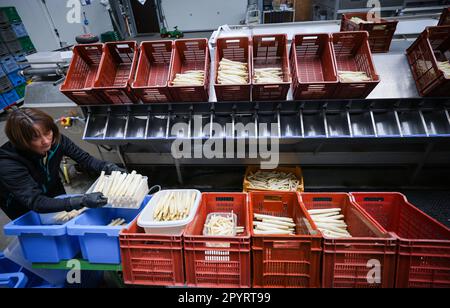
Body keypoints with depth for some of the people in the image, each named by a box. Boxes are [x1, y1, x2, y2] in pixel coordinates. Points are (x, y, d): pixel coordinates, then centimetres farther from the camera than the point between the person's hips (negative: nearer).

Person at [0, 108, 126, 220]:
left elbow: (84, 158, -14)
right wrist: (82, 201, -55)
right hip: (26, 210, -3)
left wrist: (108, 167, -35)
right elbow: (35, 202, -41)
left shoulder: (56, 140, -24)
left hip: (55, 196, 4)